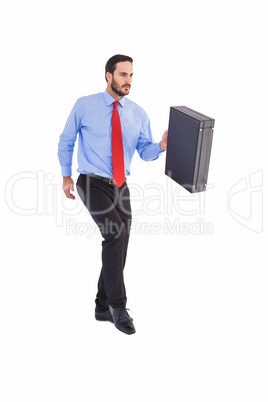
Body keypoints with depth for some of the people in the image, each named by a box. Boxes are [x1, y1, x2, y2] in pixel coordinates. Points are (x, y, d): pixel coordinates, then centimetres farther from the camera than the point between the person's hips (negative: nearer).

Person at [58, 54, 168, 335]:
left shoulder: (138, 113, 6)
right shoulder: (84, 106, -2)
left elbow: (145, 151, 2)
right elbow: (66, 141, 8)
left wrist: (161, 146, -19)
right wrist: (66, 175, 8)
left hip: (120, 186, 5)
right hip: (92, 183, -5)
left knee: (119, 247, 7)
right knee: (116, 232, -27)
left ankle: (103, 308, 26)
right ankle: (118, 306, -13)